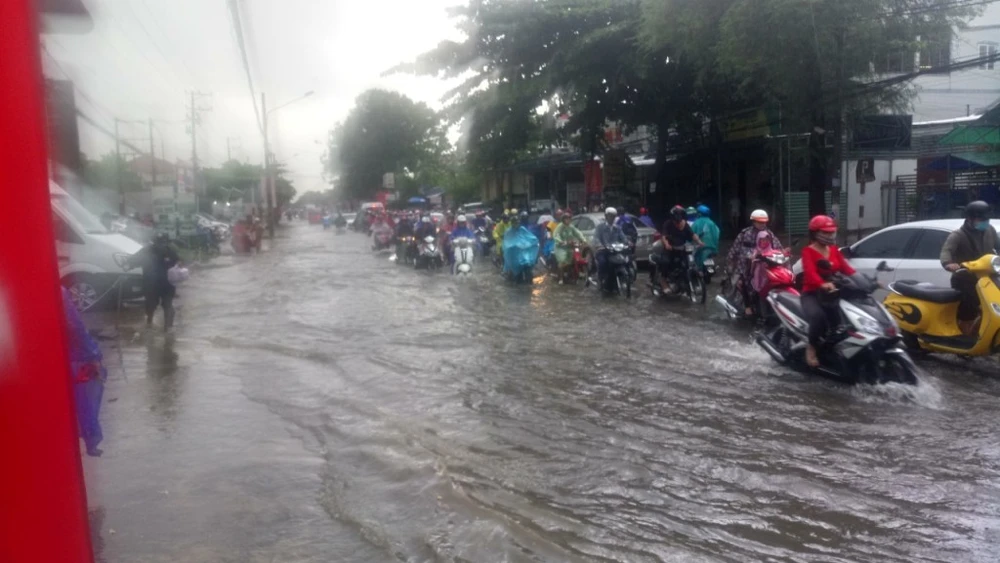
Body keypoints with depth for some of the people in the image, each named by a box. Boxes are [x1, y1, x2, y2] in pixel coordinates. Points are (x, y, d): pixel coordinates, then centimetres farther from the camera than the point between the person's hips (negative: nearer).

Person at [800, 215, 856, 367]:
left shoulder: (834, 250, 16)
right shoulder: (808, 251, -4)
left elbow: (846, 268, 5)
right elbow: (810, 272, -23)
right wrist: (823, 284, -44)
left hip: (832, 294, 6)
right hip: (812, 294, -6)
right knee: (818, 316, -35)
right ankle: (811, 347, -14)